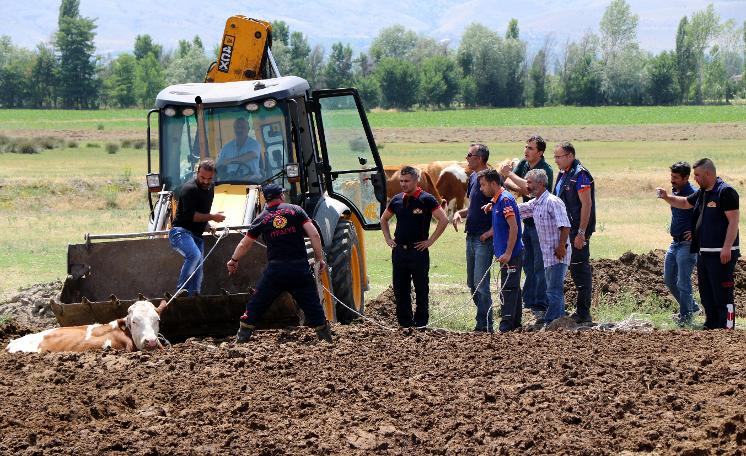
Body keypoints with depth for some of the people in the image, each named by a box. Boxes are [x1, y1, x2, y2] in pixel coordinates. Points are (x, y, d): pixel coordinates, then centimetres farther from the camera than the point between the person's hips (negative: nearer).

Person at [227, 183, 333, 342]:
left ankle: (241, 340, 12)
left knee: (255, 306, 12)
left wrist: (234, 261, 32)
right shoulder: (296, 210, 4)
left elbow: (244, 244, 16)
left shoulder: (261, 219, 7)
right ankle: (326, 339, 12)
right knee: (313, 307, 11)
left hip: (275, 270, 0)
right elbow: (314, 235, -5)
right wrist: (319, 258, 4)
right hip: (300, 268, 0)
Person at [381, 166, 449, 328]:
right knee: (400, 290, 7)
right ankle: (405, 323, 16)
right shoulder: (397, 199, 9)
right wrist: (388, 239, 13)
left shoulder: (426, 199, -7)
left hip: (418, 251, -5)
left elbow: (443, 220, -11)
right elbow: (384, 219, 25)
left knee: (421, 290, 2)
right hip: (399, 251, 5)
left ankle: (421, 324, 8)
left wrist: (430, 241, -11)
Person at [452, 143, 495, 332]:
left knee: (481, 283, -8)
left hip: (484, 238, -9)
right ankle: (483, 321, 21)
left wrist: (490, 231, -20)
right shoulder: (473, 178, 12)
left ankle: (485, 325, -3)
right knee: (472, 283, 13)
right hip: (471, 236, 9)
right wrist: (459, 213, 5)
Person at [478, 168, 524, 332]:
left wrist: (508, 253, -22)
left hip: (511, 253, -10)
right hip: (505, 253, 10)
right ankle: (515, 323, 19)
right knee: (513, 288, 14)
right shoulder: (496, 201, 14)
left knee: (508, 289, -9)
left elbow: (514, 228, -20)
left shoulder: (505, 199, -16)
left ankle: (506, 326, -10)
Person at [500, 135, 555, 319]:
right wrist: (521, 190, -18)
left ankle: (541, 305, -6)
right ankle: (529, 301, 20)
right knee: (527, 264, 13)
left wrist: (509, 174, -18)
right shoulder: (523, 164, 8)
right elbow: (506, 182, 2)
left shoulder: (546, 170, -16)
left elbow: (530, 187, -28)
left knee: (540, 266, -7)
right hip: (528, 221, 8)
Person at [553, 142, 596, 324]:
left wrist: (581, 233, -21)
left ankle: (583, 313, -3)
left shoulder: (580, 175, -14)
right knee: (574, 268, 12)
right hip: (567, 230, 9)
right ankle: (581, 311, 18)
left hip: (578, 231, -9)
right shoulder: (563, 174, 15)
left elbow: (586, 205, -18)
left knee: (580, 268, -6)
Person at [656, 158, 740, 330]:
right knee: (706, 294, 14)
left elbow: (733, 222, -16)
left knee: (722, 295, -10)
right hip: (704, 253, 9)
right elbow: (684, 203, 33)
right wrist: (667, 197, 15)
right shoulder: (701, 193, 15)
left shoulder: (725, 192, -12)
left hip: (721, 255, -9)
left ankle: (727, 327, -9)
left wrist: (727, 248, -22)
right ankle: (711, 325, 23)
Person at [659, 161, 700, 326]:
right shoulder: (675, 192, 10)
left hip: (687, 244, -10)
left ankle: (685, 316, 4)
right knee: (669, 279, 15)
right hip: (675, 243, 10)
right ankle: (692, 307, 28)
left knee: (683, 282, -7)